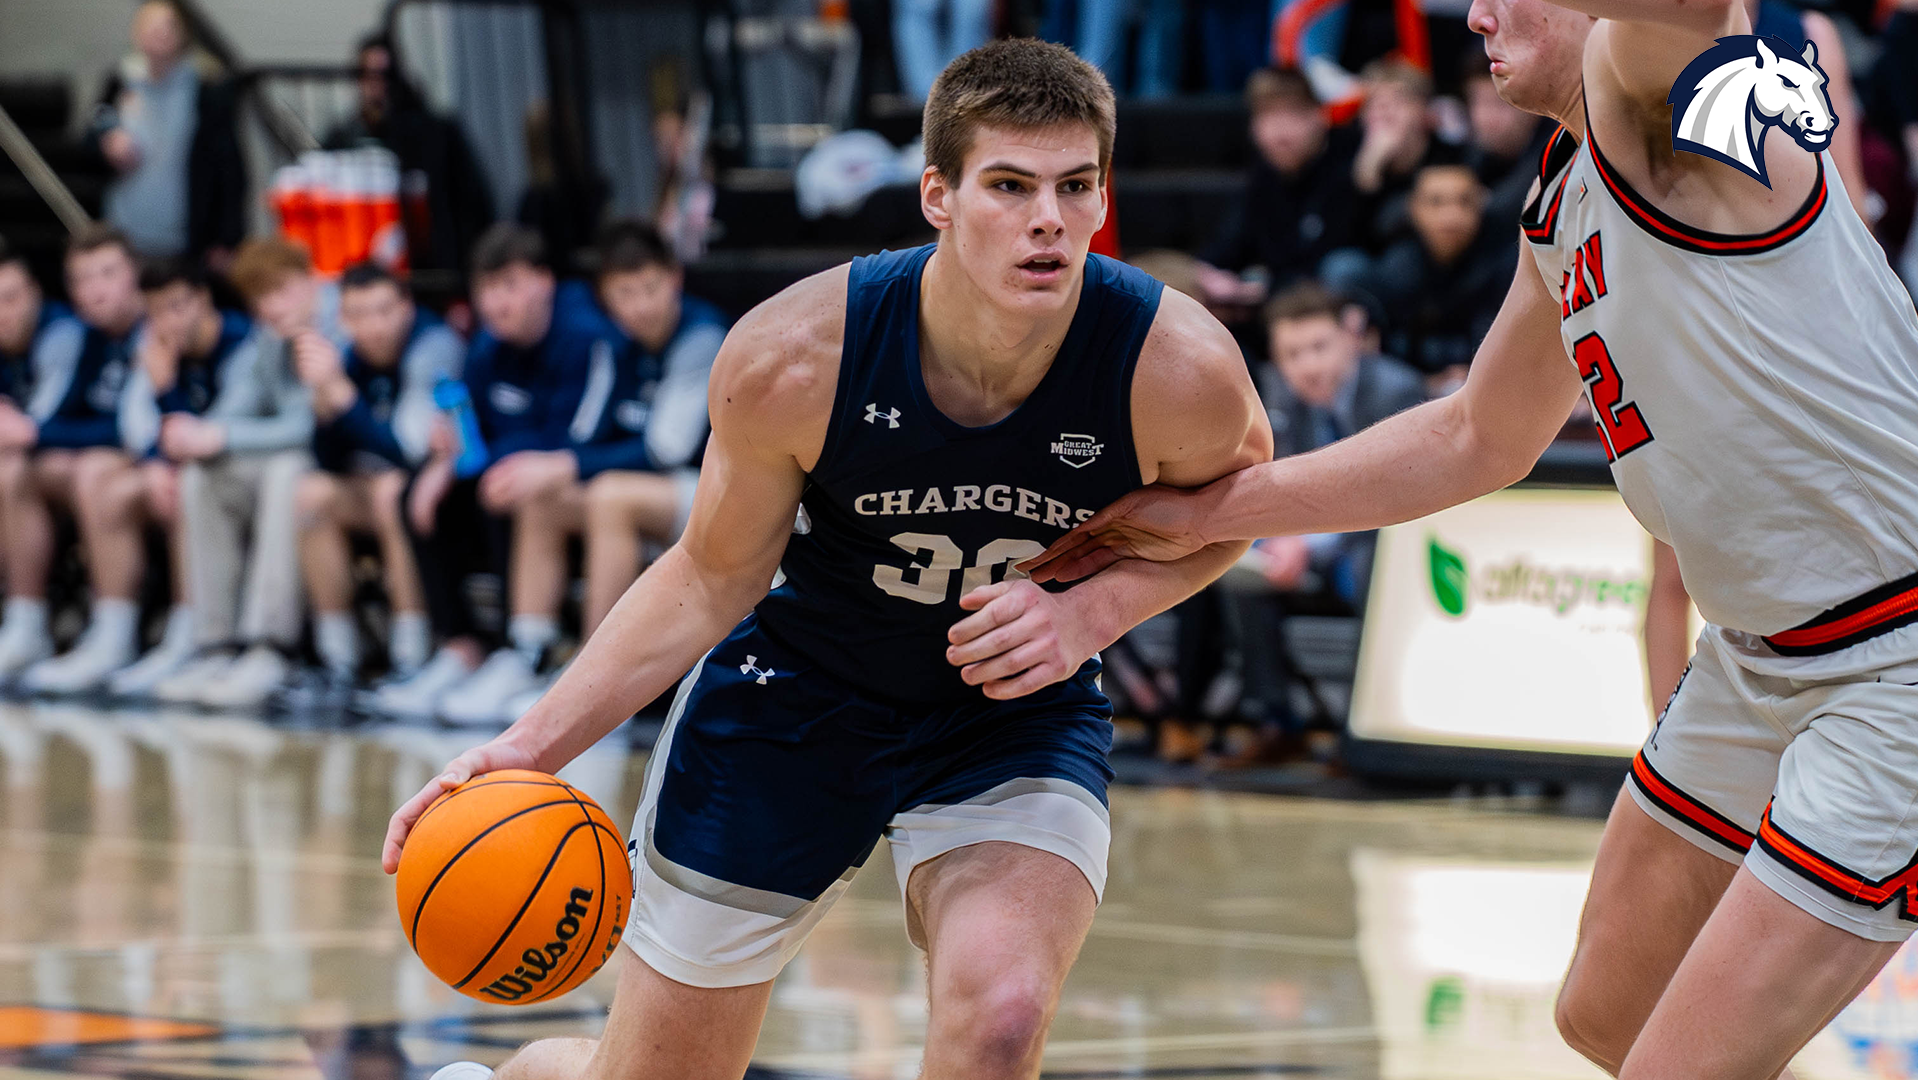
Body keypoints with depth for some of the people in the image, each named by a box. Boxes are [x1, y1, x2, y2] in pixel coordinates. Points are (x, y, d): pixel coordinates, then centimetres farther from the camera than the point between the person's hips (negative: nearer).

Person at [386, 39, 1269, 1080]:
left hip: (1017, 714, 0)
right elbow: (713, 575, -9)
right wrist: (535, 743, -17)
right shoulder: (790, 357, -27)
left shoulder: (1181, 368, -26)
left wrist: (1096, 608, -21)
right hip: (795, 690, 0)